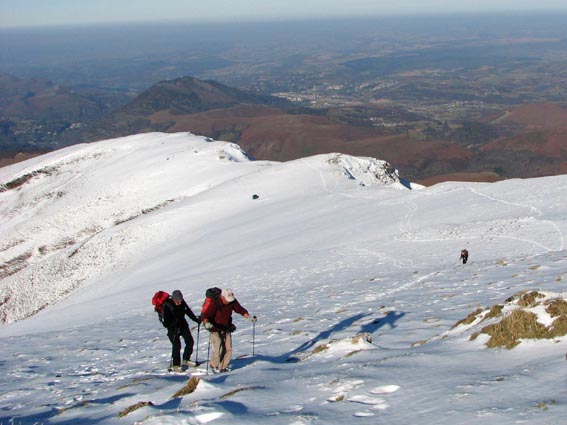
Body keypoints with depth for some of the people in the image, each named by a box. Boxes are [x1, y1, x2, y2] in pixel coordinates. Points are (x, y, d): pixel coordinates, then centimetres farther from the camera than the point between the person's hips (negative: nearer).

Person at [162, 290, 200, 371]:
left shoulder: (182, 302, -7)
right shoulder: (167, 305, -23)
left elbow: (188, 311, 7)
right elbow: (166, 321, -20)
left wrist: (196, 319, 2)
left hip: (183, 325, 7)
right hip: (173, 328, -7)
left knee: (190, 341, 9)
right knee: (176, 345, -13)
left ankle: (185, 360, 25)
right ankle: (175, 365, -3)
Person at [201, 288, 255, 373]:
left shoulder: (232, 301, -8)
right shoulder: (214, 303, -24)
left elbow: (240, 309, 4)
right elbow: (205, 315, -29)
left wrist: (249, 317, -8)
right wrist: (207, 323, -47)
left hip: (226, 329, 5)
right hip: (215, 329, -5)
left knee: (228, 348, -1)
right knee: (218, 348, -16)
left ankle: (224, 366, 15)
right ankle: (214, 365, 6)